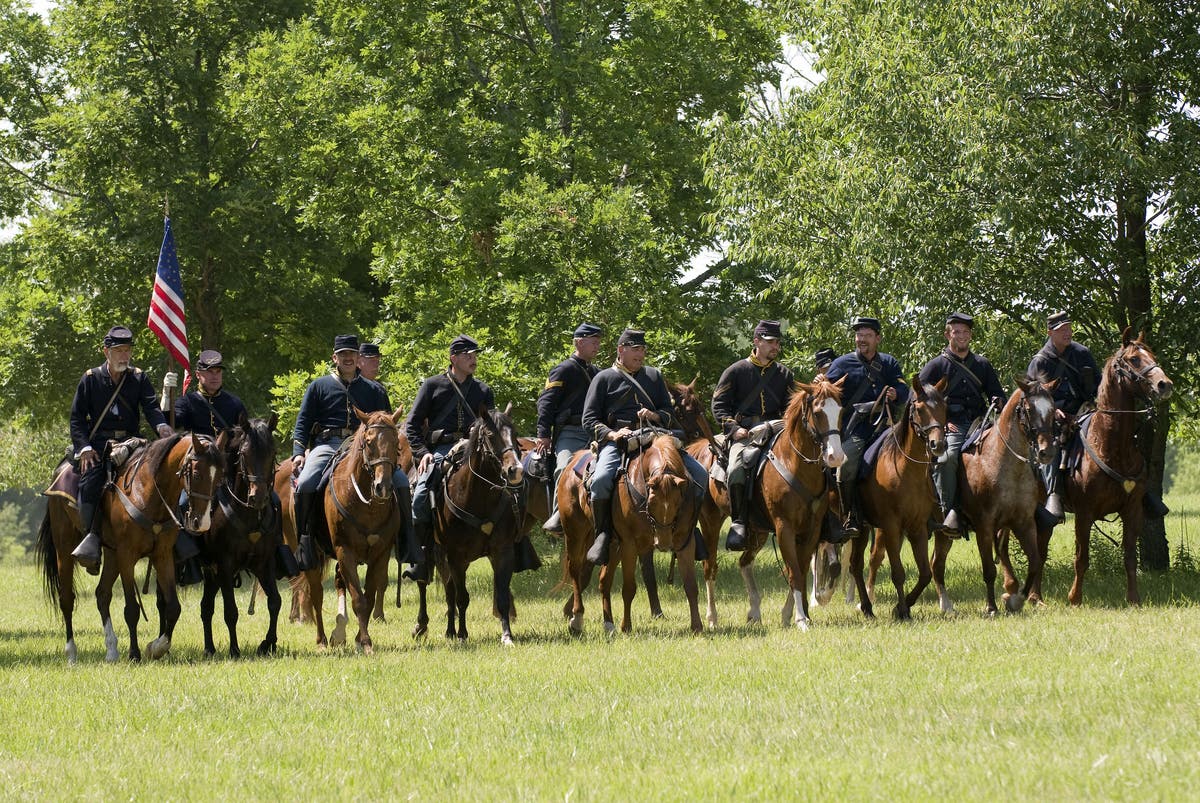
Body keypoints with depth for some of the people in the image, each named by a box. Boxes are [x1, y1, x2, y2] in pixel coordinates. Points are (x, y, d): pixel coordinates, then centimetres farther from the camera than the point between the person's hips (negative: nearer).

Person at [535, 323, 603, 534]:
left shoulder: (597, 373, 24)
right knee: (565, 468, -28)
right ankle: (558, 516, -28)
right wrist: (543, 434, -13)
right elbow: (545, 401, -5)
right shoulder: (564, 370, 2)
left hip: (594, 434, 7)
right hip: (570, 433, -7)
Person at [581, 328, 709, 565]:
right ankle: (603, 534, -14)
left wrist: (655, 416, -3)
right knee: (601, 480, -35)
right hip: (617, 441, -4)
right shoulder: (604, 378, 11)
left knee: (700, 475, -14)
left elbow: (670, 413, 20)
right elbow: (589, 419, 5)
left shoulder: (654, 376, 22)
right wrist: (611, 433, -14)